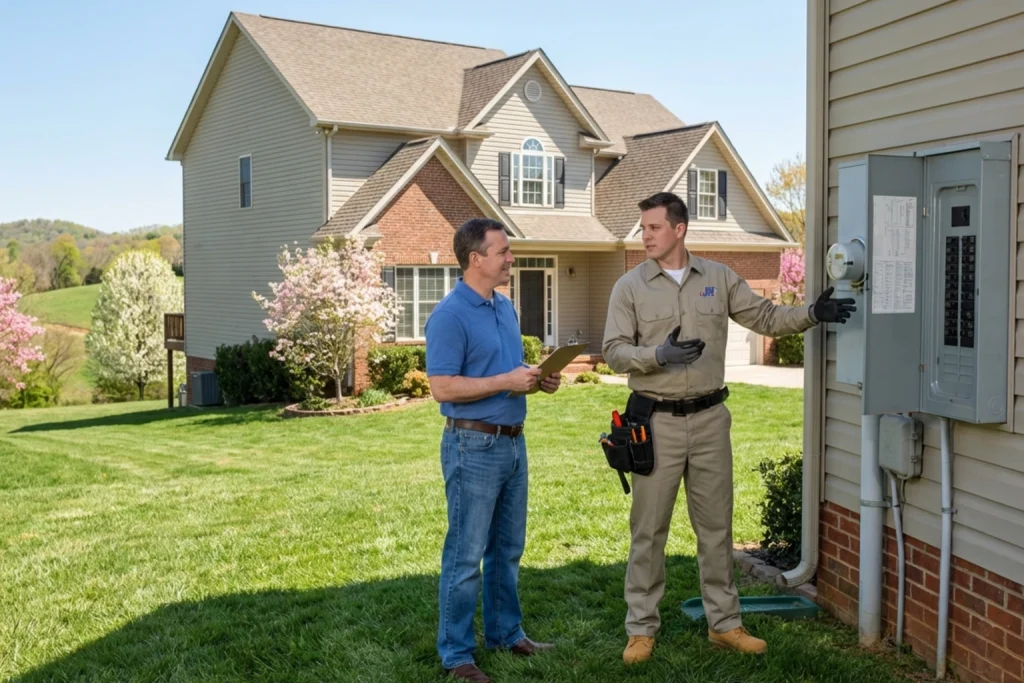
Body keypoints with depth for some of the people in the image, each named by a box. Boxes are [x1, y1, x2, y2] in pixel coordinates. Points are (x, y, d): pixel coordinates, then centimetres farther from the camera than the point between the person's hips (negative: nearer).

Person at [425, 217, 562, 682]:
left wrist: (538, 380, 2)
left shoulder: (505, 307, 12)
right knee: (466, 554, 1)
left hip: (513, 442, 9)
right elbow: (443, 387, -21)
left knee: (508, 549, 18)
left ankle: (506, 632, 32)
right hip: (474, 446, -9)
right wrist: (507, 382, -22)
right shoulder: (450, 316, -16)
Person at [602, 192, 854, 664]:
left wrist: (811, 315, -6)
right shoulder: (630, 287, -2)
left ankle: (724, 624, 25)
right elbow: (613, 352, -7)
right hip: (657, 422, -2)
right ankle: (641, 629, 16)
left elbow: (766, 318, 9)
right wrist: (658, 354, -23)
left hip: (710, 418, 2)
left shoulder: (719, 278, 4)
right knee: (648, 529, 4)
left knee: (716, 525, 12)